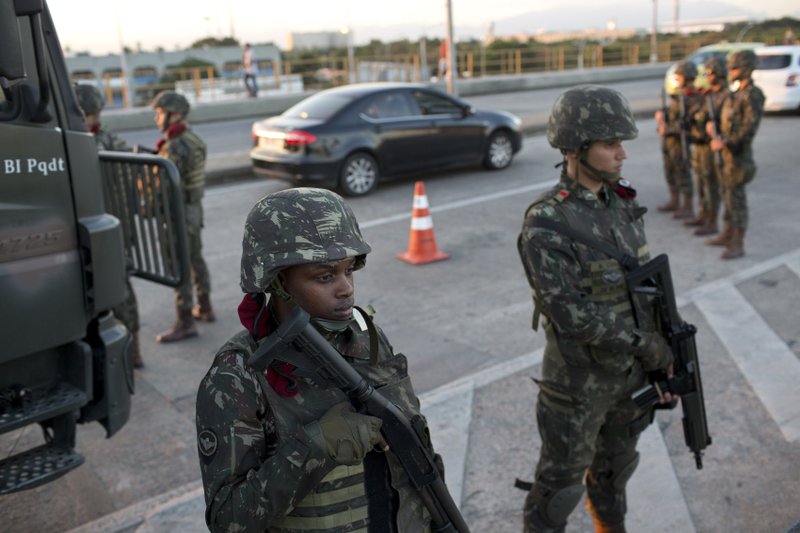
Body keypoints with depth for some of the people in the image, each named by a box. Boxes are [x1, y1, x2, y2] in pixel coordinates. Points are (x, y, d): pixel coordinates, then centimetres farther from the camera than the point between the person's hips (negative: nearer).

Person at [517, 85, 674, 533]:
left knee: (615, 470, 26)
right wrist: (645, 345, -17)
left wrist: (664, 359, 7)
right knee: (560, 485, 11)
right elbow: (570, 314, -25)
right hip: (579, 381, -7)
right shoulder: (546, 224, -23)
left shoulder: (623, 203, 1)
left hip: (631, 373, 7)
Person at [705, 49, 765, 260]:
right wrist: (712, 125, 0)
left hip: (738, 153, -9)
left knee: (736, 197, -6)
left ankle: (738, 245, 1)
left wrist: (724, 142, -21)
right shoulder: (735, 92, 12)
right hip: (727, 151, 9)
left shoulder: (752, 95, -16)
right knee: (727, 193, 17)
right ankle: (726, 235, 29)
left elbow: (750, 128, -22)